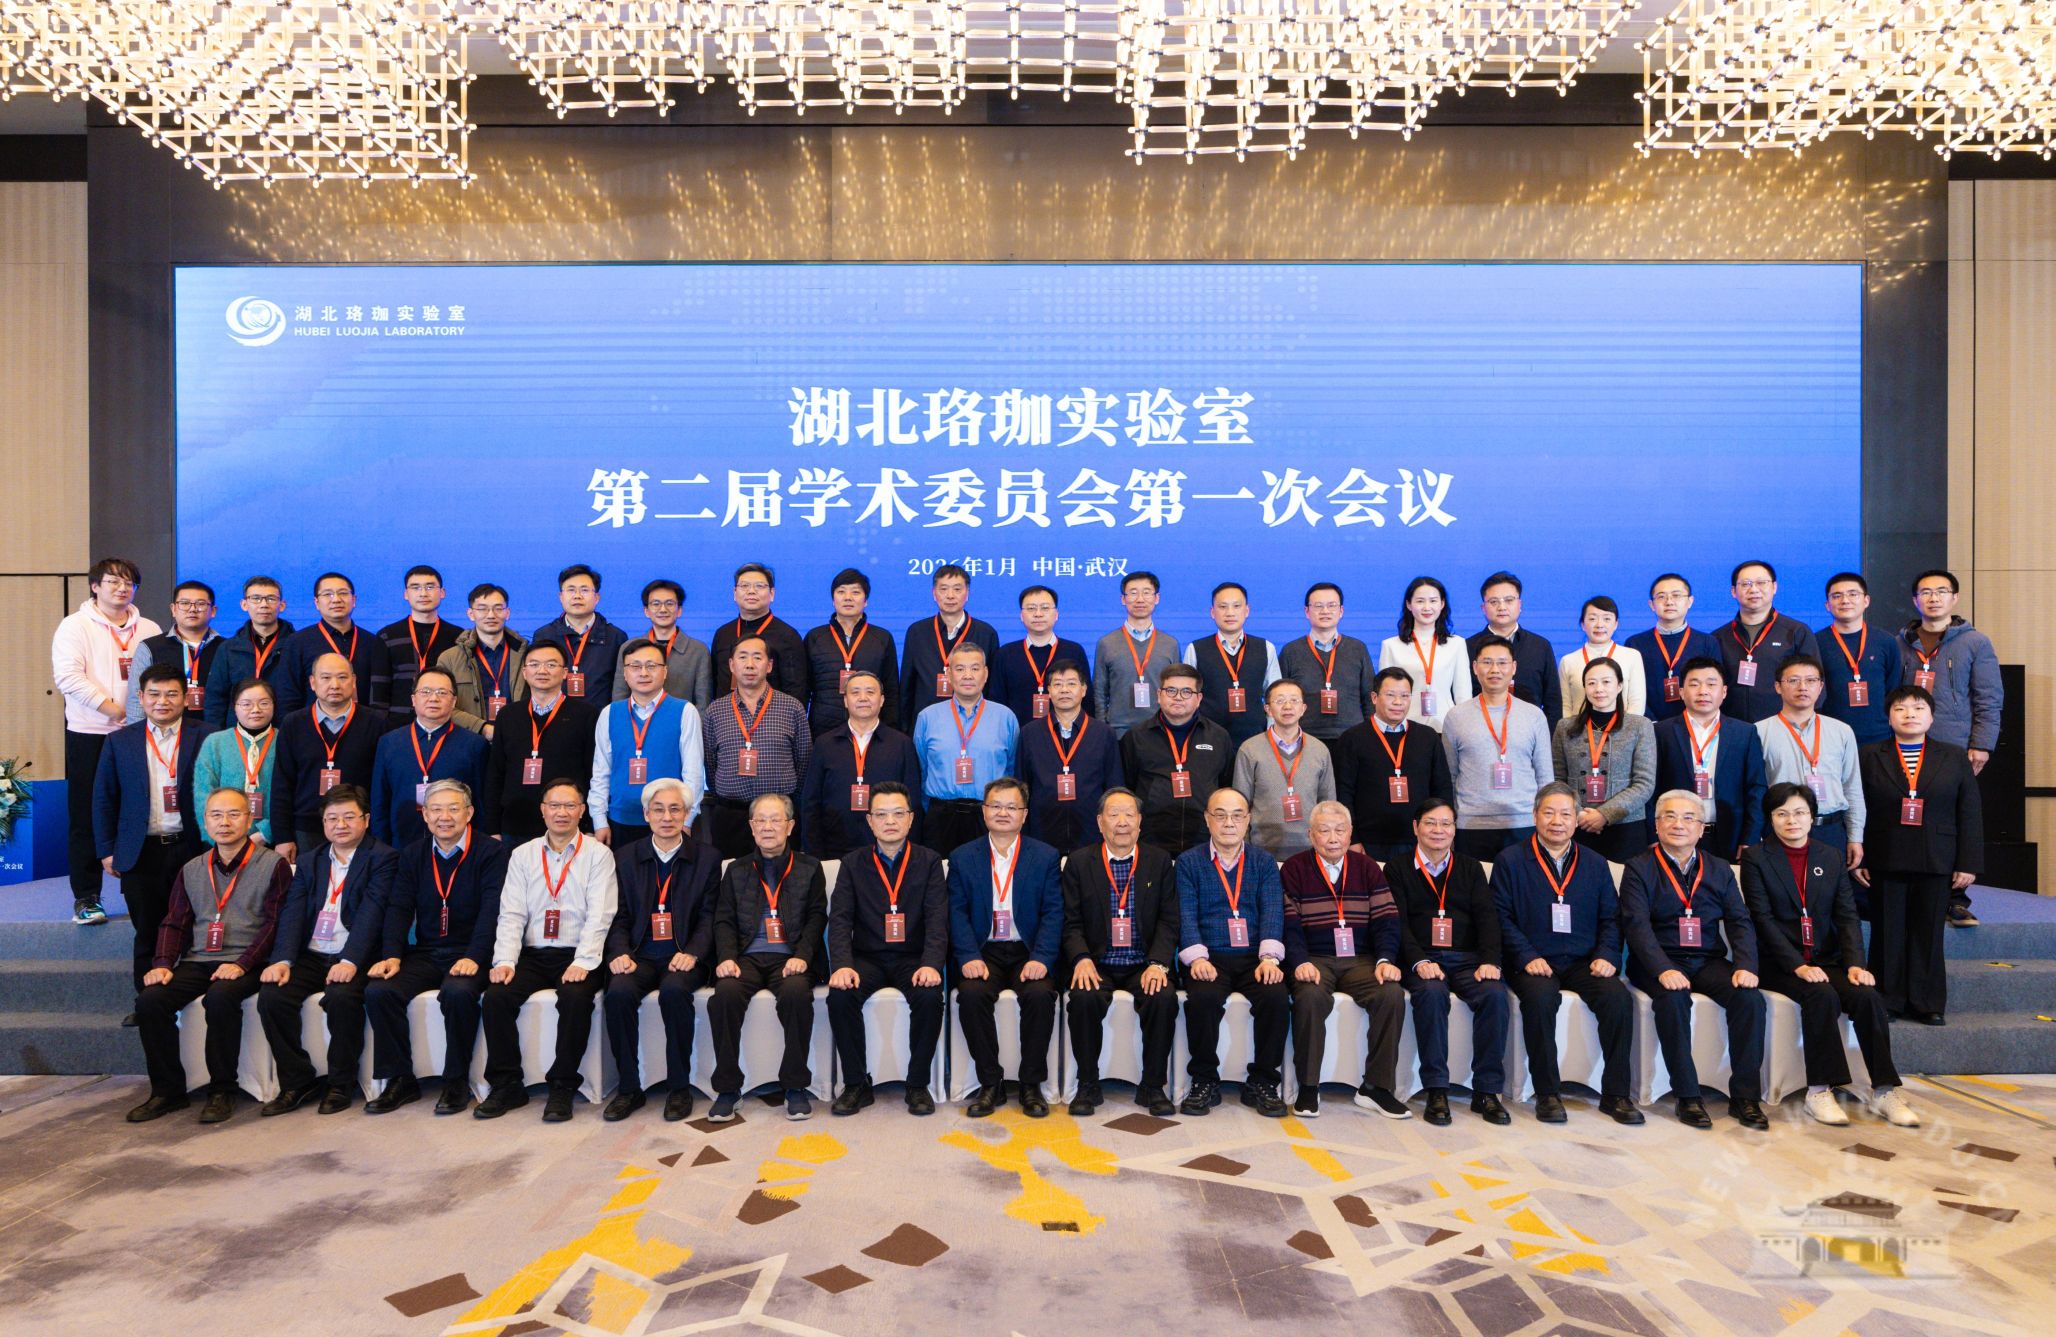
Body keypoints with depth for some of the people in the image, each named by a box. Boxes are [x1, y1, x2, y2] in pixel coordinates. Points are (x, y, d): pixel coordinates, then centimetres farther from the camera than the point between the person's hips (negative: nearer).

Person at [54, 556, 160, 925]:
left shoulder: (149, 630, 13)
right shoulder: (75, 626, 1)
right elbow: (68, 677, -11)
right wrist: (113, 708, -17)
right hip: (89, 734, -3)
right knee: (87, 818, 2)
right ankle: (85, 898, 11)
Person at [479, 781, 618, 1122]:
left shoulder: (598, 854, 2)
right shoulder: (522, 855, 12)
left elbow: (599, 915, -7)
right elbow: (511, 914, 5)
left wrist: (583, 962, -20)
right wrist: (505, 961, -10)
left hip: (577, 956, -3)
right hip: (533, 954, 3)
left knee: (576, 998, -31)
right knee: (496, 996, -21)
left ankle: (562, 1088, -16)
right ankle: (506, 1086, -5)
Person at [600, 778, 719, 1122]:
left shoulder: (706, 859, 9)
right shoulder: (625, 857, 13)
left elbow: (708, 917, 3)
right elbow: (619, 916, 8)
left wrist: (692, 952, -14)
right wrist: (620, 952, -10)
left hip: (683, 958, -2)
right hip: (640, 956, 2)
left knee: (674, 990, -33)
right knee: (618, 993, -29)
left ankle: (680, 1087, -18)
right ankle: (629, 1088, -13)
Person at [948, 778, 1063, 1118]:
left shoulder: (1046, 856, 7)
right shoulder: (962, 857, 9)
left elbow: (1053, 913, 0)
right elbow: (957, 912, 1)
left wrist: (1040, 959, -16)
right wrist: (969, 958, -15)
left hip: (1028, 952, 0)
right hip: (983, 952, 1)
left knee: (1040, 995, -29)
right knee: (972, 994, -29)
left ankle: (1031, 1084, -10)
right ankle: (990, 1083, -11)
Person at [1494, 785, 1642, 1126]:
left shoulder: (1595, 866, 17)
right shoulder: (1509, 861, 6)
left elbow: (1611, 918, 14)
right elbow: (1502, 917, 0)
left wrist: (1606, 955, -5)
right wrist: (1527, 957, -13)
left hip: (1584, 963, 3)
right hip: (1534, 965, -3)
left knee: (1618, 996, -26)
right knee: (1540, 997, -34)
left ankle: (1615, 1094, -12)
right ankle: (1547, 1093, -19)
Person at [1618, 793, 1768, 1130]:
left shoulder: (1720, 870, 15)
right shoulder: (1638, 869, 2)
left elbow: (1740, 922, 6)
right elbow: (1636, 925, -10)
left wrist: (1745, 966, -13)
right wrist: (1664, 970, -26)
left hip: (1709, 962, 4)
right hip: (1659, 964, -3)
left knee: (1750, 998, -23)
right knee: (1673, 999, -33)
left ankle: (1745, 1096, -11)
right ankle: (1687, 1096, -20)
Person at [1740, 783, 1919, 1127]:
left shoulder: (1832, 857, 13)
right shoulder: (1755, 858, 0)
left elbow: (1847, 916, 5)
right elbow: (1762, 919, -9)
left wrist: (1855, 964, -12)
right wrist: (1798, 966, -20)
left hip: (1827, 960, 4)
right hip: (1780, 964, -4)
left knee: (1867, 996, -23)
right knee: (1822, 995, -30)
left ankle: (1884, 1090, -14)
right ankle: (1819, 1090, -23)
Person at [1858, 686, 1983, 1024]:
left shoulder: (1955, 758, 8)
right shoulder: (1870, 757, 4)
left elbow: (1970, 814, 5)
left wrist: (1969, 863, -1)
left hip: (1936, 864, 1)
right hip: (1885, 863, -1)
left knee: (1929, 935, 6)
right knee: (1888, 935, 4)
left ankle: (1926, 1003, 16)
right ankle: (1887, 1002, 12)